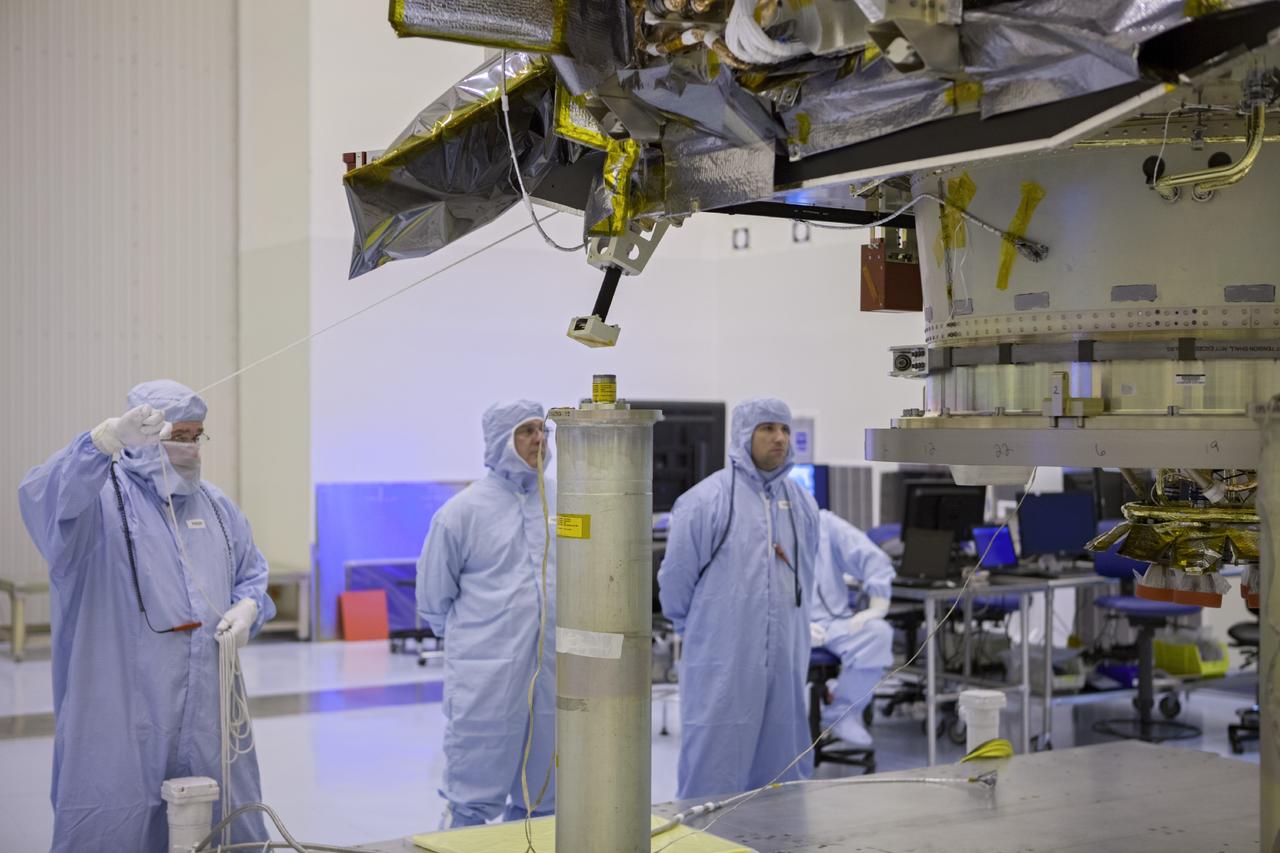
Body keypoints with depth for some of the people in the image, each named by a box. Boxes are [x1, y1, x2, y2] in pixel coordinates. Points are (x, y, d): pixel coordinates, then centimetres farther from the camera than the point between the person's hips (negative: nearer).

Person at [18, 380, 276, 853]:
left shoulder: (215, 505, 15)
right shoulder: (101, 497, -6)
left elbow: (252, 574, 24)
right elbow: (44, 496, -28)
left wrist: (247, 608, 0)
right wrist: (109, 437, -43)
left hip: (208, 708, 6)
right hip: (121, 709, -6)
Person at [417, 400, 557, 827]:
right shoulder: (463, 510, -5)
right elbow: (434, 599, 4)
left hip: (553, 676, 4)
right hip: (486, 680, -4)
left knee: (541, 802, 14)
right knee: (473, 803, 0)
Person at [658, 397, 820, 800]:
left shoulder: (802, 504, 10)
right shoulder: (705, 501, -9)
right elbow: (674, 583, -3)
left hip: (786, 666, 6)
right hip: (722, 667, -5)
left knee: (782, 774, 12)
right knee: (714, 778, 0)